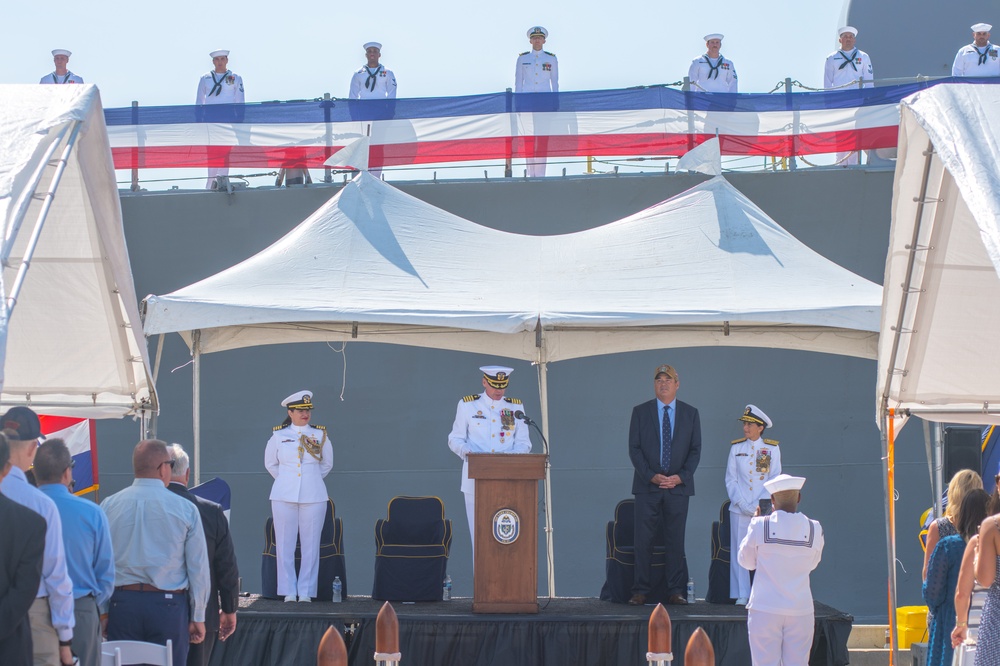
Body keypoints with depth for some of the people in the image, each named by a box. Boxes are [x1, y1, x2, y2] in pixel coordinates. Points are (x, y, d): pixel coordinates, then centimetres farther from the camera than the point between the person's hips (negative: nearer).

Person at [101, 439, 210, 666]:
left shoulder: (109, 506, 2)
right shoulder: (185, 509, -2)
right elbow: (198, 568, 0)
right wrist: (197, 617, 8)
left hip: (122, 603, 2)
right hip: (169, 605, -2)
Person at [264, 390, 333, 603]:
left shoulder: (320, 435, 5)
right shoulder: (279, 436, 4)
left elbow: (327, 464, 18)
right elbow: (270, 464, 17)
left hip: (313, 497, 0)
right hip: (284, 497, 0)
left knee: (311, 545, -2)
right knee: (285, 545, -2)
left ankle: (306, 592, 3)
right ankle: (289, 591, 4)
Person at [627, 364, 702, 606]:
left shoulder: (690, 413, 9)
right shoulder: (640, 412, 7)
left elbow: (695, 450, 6)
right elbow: (634, 449, 2)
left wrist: (681, 477, -8)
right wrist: (652, 476, -10)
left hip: (678, 486, 1)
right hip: (647, 486, -1)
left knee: (675, 540, 1)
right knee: (643, 540, -3)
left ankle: (676, 591, 4)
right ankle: (641, 590, 0)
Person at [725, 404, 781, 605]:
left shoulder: (772, 449, 4)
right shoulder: (736, 448, 9)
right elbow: (730, 479, 6)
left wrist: (759, 505, -9)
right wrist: (743, 504, -7)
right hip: (739, 510, 1)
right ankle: (742, 595, 3)